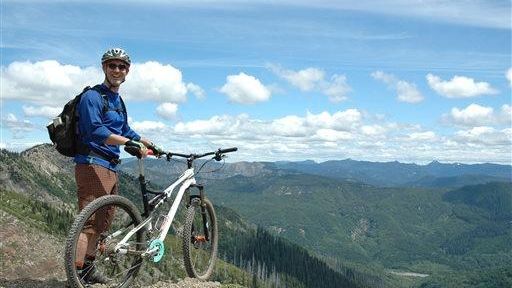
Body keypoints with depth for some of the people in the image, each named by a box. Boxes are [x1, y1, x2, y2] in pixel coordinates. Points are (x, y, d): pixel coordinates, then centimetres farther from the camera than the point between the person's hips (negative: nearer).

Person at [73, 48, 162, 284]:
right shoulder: (93, 96, -9)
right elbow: (95, 130, -24)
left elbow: (124, 130, 32)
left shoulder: (117, 100, 20)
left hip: (111, 167, 9)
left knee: (103, 221, 14)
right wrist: (130, 143, -30)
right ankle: (78, 273, -7)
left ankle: (89, 271, 24)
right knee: (90, 222, -11)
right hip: (93, 165, -9)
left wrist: (151, 145, 34)